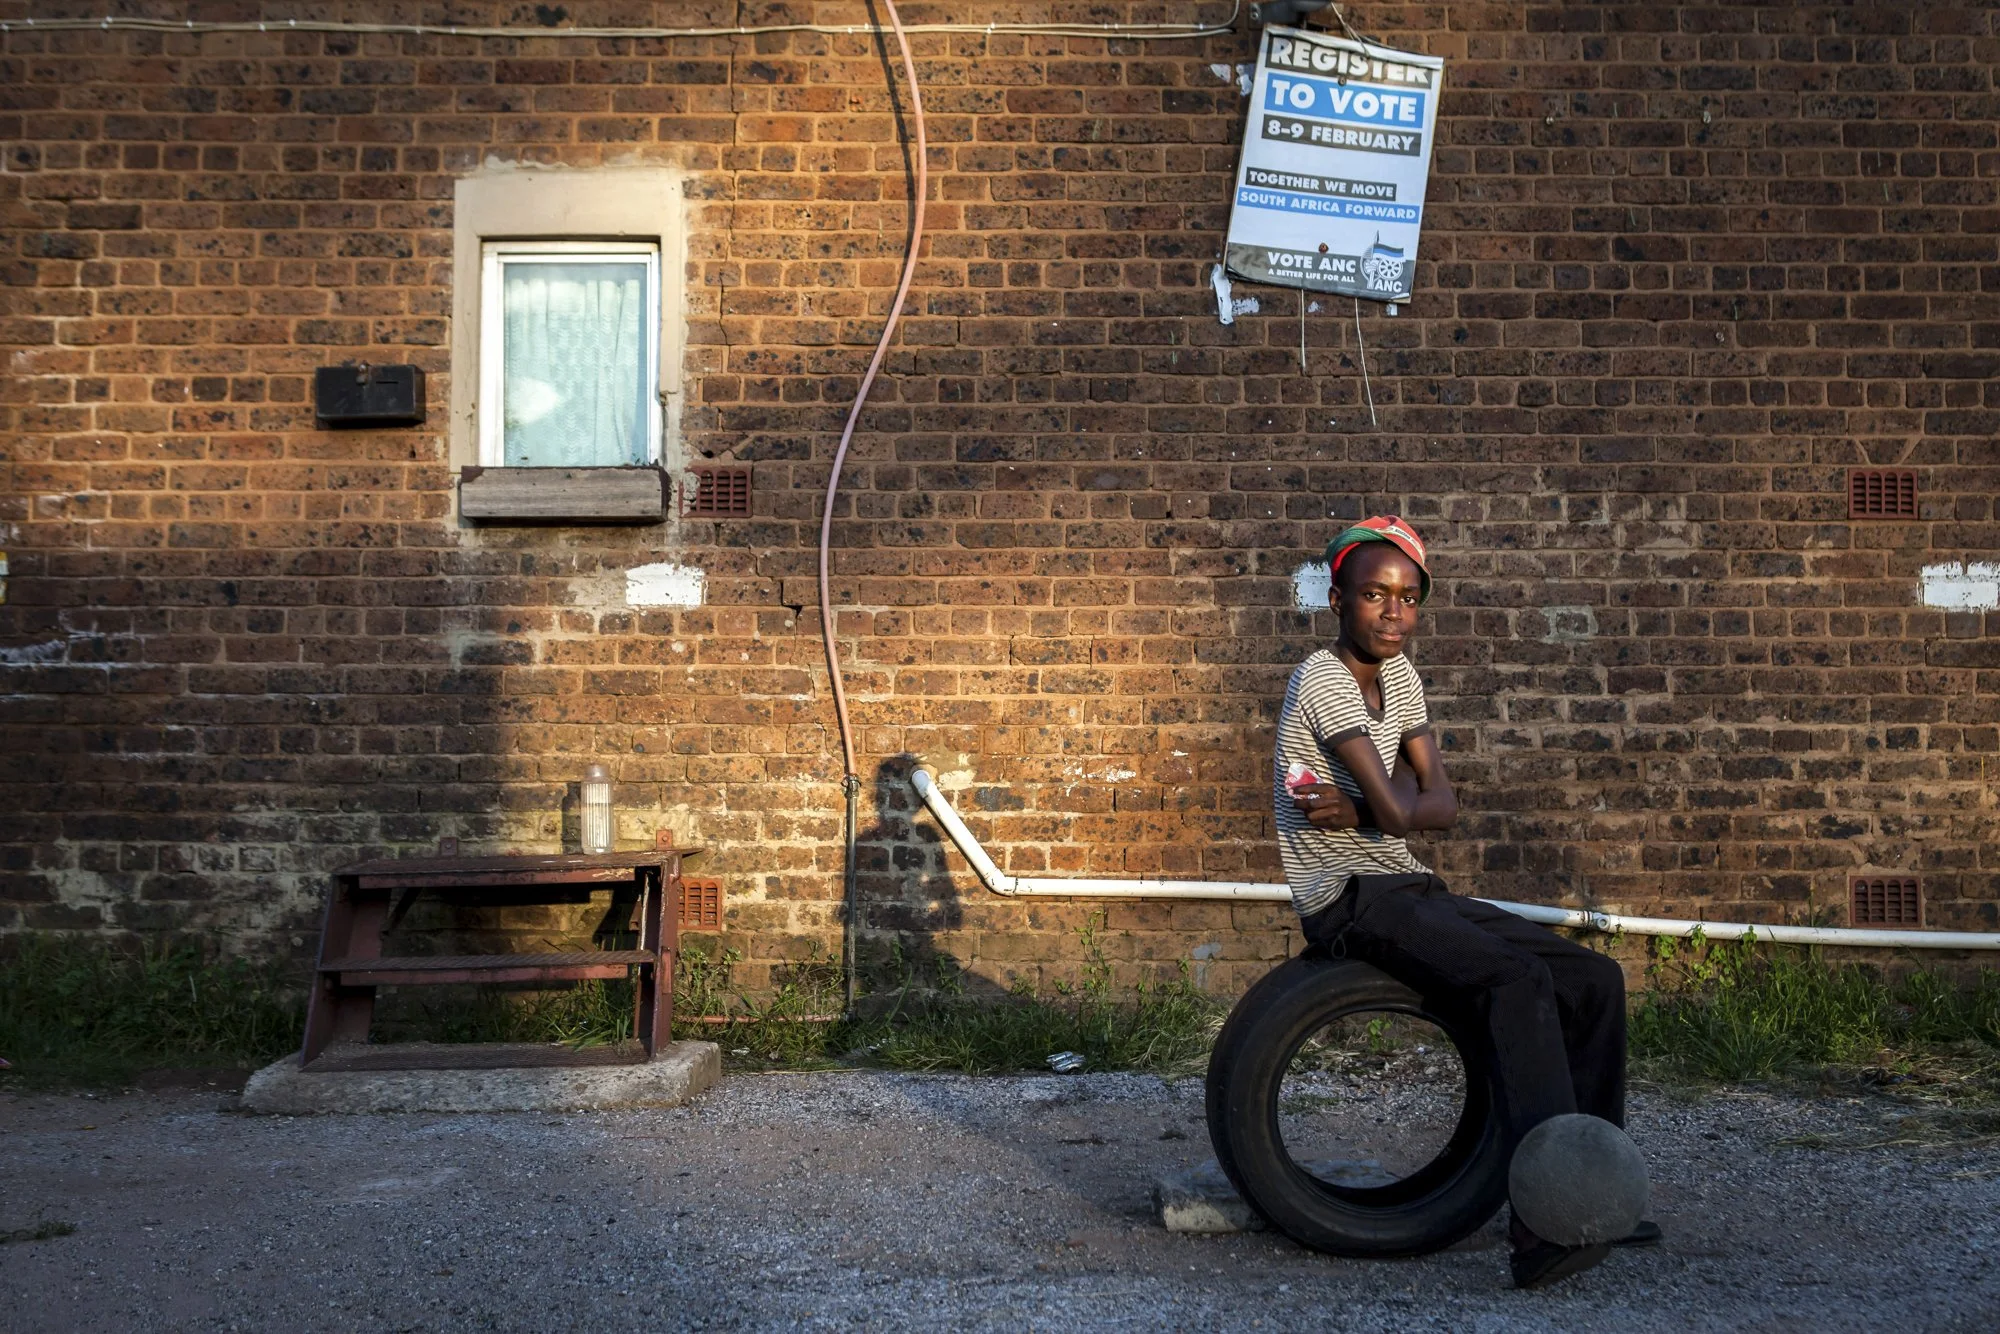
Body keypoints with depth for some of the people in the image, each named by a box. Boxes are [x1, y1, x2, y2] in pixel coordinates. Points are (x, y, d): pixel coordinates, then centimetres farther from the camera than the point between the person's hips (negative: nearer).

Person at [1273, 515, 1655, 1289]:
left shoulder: (1398, 676, 13)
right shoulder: (1323, 680, -13)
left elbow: (1442, 807, 2)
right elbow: (1394, 811, -22)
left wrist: (1358, 809, -13)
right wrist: (1392, 798, 0)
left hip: (1410, 889, 9)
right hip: (1350, 899, -9)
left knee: (1593, 980, -2)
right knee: (1519, 983, -30)